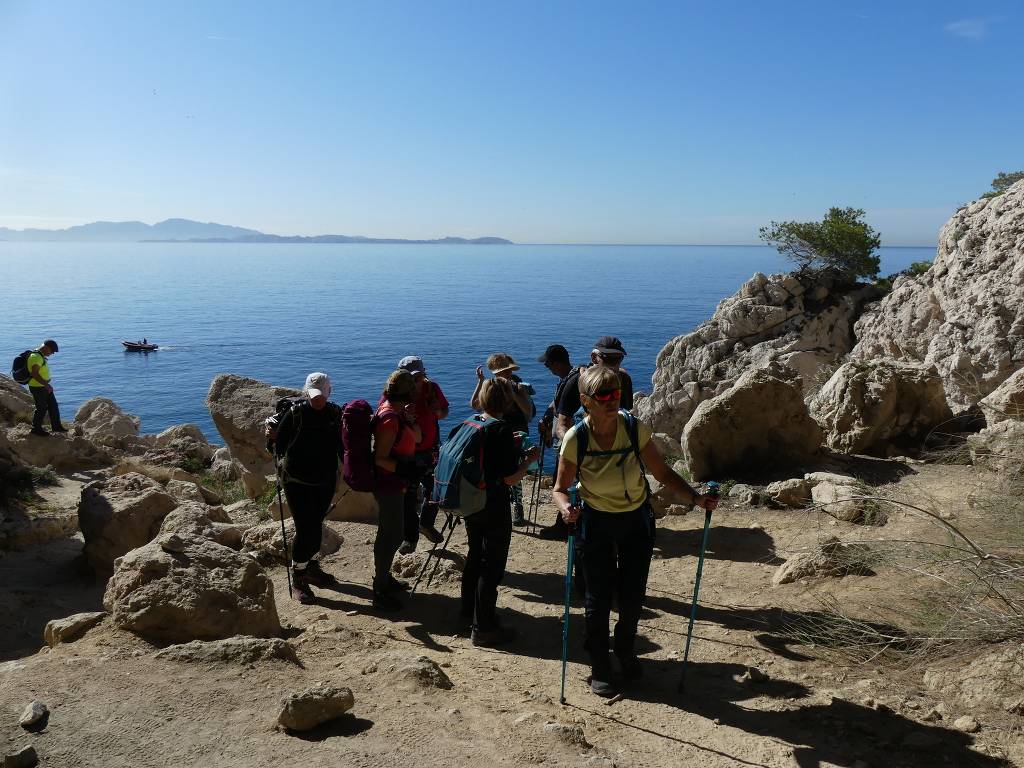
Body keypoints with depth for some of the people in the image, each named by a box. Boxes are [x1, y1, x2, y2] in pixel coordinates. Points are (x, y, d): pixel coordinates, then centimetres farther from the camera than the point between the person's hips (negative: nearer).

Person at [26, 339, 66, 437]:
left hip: (43, 386, 10)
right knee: (42, 408, 3)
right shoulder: (36, 357, -22)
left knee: (53, 406, 13)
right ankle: (36, 429, 17)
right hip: (37, 387, -10)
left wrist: (46, 384, 22)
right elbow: (34, 374, -30)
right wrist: (46, 385, -29)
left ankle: (56, 426, 22)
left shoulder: (40, 356, 10)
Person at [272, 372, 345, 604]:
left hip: (325, 481, 4)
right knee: (306, 528, -7)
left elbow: (341, 445, 11)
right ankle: (297, 580, 8)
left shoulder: (335, 413, 2)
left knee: (315, 526, 17)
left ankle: (310, 567, 37)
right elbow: (280, 442, -3)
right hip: (297, 482, -4)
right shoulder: (295, 413, -11)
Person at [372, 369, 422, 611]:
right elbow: (380, 458, -24)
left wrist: (411, 419, -5)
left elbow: (417, 438, 11)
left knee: (390, 533, 21)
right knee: (393, 535, -2)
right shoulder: (390, 419, -23)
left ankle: (384, 578, 37)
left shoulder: (396, 413, 6)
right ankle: (380, 592, 8)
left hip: (394, 484, 10)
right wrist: (405, 470, -30)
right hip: (388, 485, -10)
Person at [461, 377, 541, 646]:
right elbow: (511, 479, -21)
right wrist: (529, 459, -5)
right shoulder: (502, 430, -20)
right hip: (494, 510, -8)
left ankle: (469, 612, 38)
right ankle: (483, 628, 10)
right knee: (492, 567, 2)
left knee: (474, 558, 23)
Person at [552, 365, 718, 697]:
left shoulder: (635, 429, -18)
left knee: (633, 596, 9)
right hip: (596, 523, -1)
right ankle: (599, 667, 26)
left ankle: (625, 650, 40)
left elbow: (663, 473, -10)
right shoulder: (575, 438, -21)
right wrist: (566, 508, -32)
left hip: (636, 521, 2)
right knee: (599, 598, 3)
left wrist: (695, 497, -24)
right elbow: (560, 488, -10)